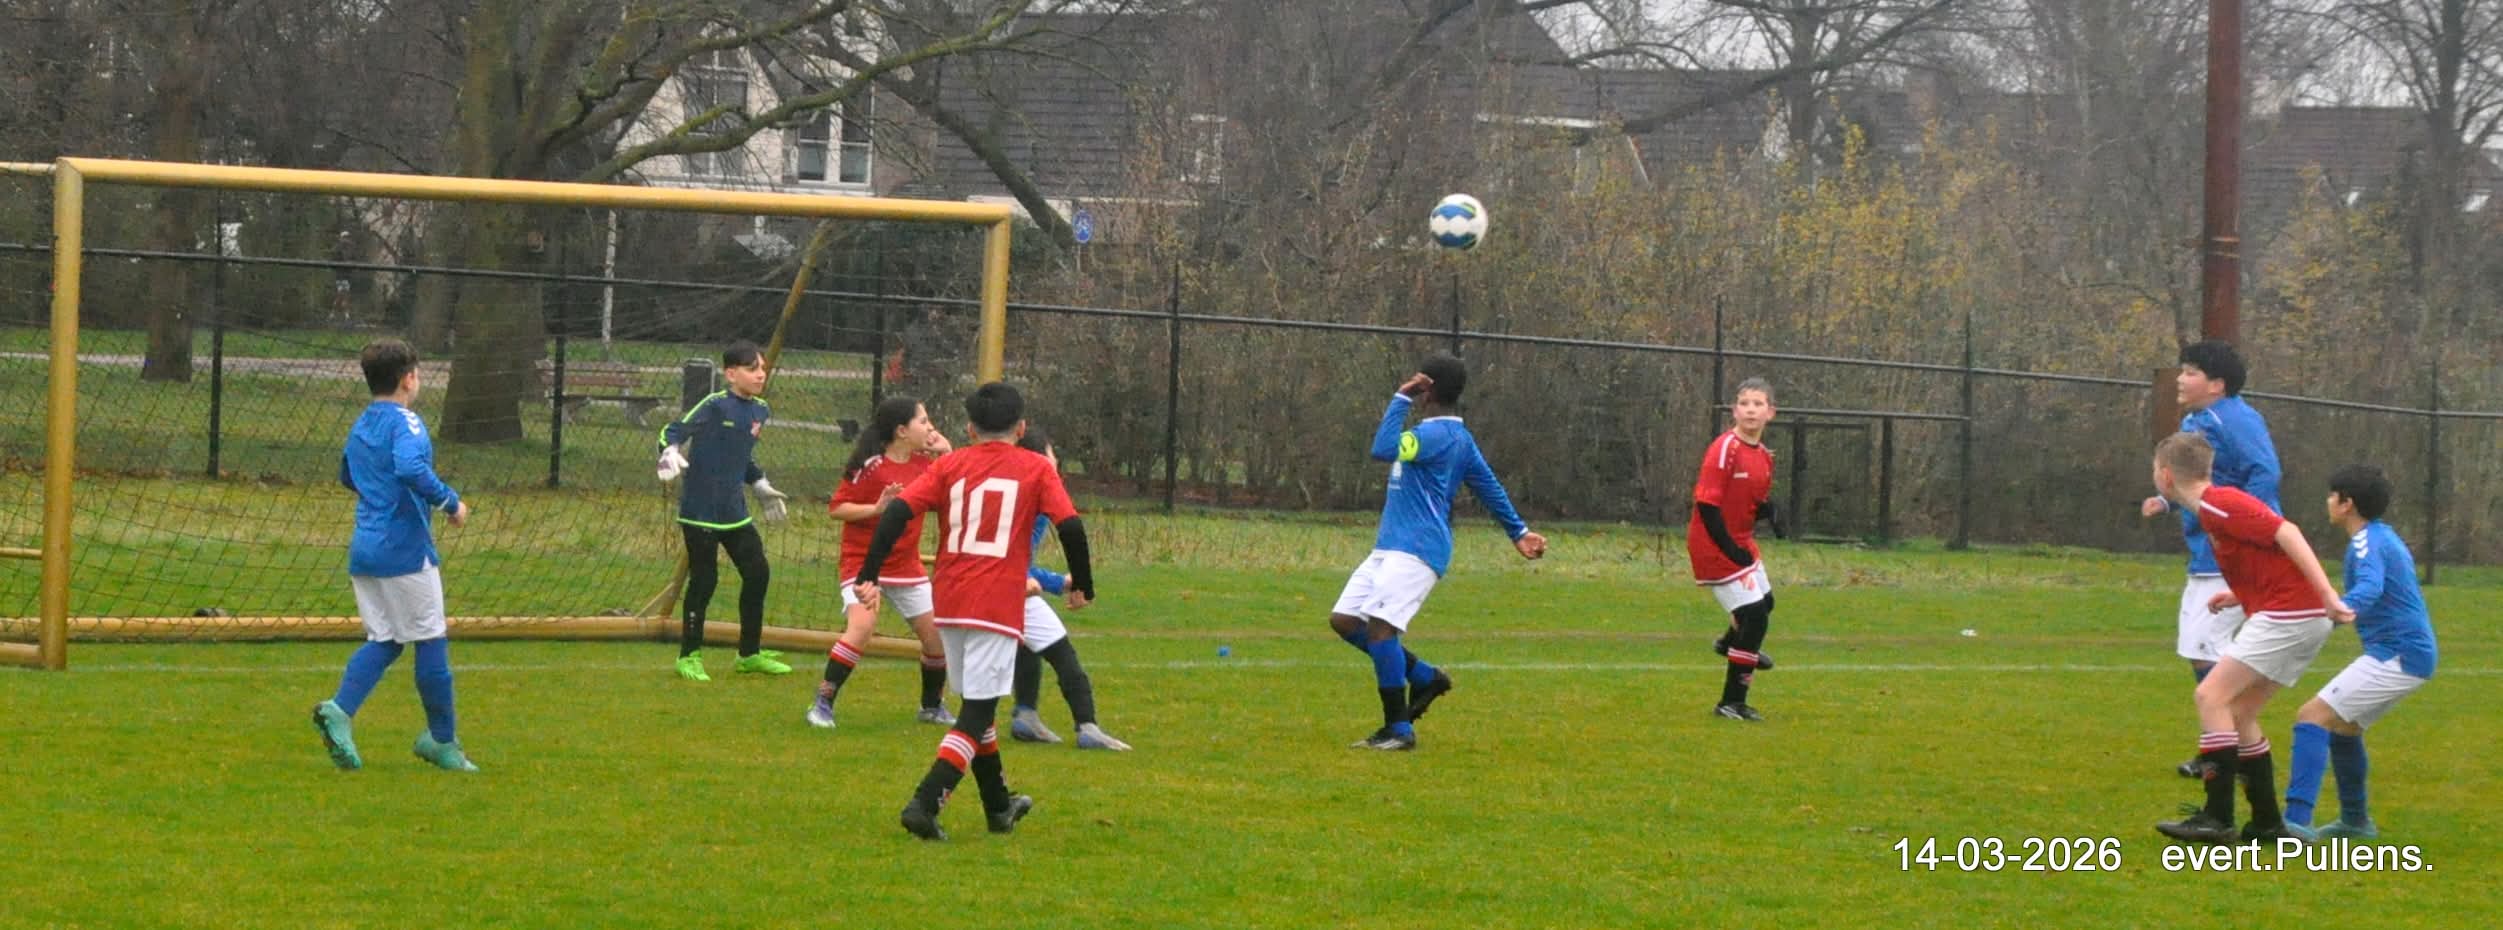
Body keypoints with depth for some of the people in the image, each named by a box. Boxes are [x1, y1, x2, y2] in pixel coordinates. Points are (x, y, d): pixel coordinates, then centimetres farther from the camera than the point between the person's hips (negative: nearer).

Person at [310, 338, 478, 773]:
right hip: (405, 551, -8)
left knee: (383, 641, 11)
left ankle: (340, 710, -13)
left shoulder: (359, 427, 14)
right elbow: (412, 468, -30)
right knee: (431, 641, 4)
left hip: (363, 550, 8)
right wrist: (450, 503, -20)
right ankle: (442, 739, 12)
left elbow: (347, 476, 30)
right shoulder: (405, 422, -11)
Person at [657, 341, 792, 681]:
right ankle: (689, 656, 12)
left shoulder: (759, 410, 8)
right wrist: (670, 453, -39)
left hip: (735, 512, 7)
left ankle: (750, 654, 23)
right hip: (701, 510, -7)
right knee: (704, 581, -2)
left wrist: (761, 487, 28)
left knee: (758, 574, 9)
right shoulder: (715, 406, -14)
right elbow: (674, 431, -19)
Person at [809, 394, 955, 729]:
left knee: (937, 634, 6)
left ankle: (932, 707, 28)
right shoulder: (871, 467, -16)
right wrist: (877, 508, -28)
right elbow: (836, 507, -14)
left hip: (907, 567, 7)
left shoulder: (924, 463, 3)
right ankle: (823, 703, -20)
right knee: (861, 626, -28)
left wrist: (946, 454, 0)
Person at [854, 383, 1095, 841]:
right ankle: (925, 803, -19)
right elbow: (1071, 526, -5)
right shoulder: (1035, 469, 4)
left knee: (976, 704, 21)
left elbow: (898, 511, -3)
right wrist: (1081, 584, 10)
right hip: (998, 608, -4)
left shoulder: (950, 465, 9)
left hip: (949, 604, 4)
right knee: (977, 713, -2)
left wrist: (869, 575, -5)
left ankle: (999, 806, 35)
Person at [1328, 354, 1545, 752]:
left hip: (1416, 550, -10)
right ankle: (1424, 677, 17)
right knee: (1344, 620, 6)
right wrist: (1518, 531, 35)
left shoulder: (1439, 434, -14)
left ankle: (1399, 729, -16)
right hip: (1390, 546, 10)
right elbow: (1488, 486, 26)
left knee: (1379, 625, -20)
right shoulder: (1455, 435, 18)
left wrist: (1400, 399, -19)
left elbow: (1384, 450, -28)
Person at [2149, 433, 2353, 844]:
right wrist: (2241, 596, 17)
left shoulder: (2218, 505, -11)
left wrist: (2328, 596, -26)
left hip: (2288, 615, -10)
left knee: (2212, 696, -10)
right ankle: (2267, 821, 15)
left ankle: (2217, 818, -11)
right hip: (2301, 617, 10)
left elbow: (2286, 533, -21)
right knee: (2238, 713, 13)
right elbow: (2268, 563, 26)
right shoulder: (2215, 506, 18)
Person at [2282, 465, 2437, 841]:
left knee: (2313, 716, -18)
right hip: (2411, 651, 10)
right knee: (2343, 725, 25)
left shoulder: (2367, 542, -13)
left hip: (2396, 655, -10)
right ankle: (2355, 820, 36)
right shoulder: (2384, 536, 19)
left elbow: (2369, 588, -34)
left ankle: (2297, 820, -30)